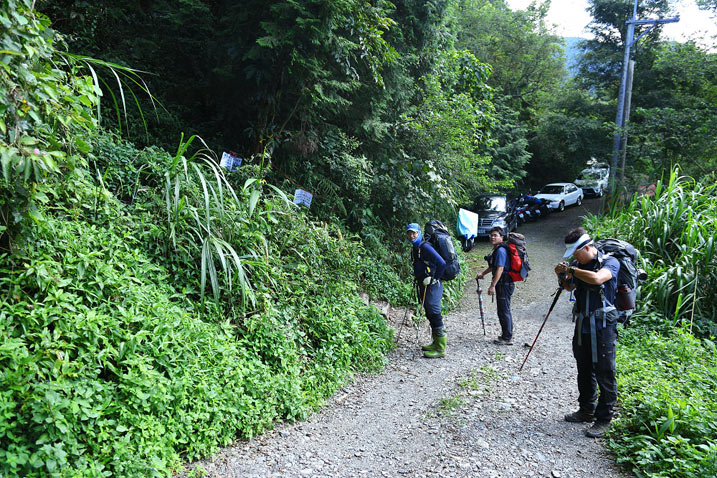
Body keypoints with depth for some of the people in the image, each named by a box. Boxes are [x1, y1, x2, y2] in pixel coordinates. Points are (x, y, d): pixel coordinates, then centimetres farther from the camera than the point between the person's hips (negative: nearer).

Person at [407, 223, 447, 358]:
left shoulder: (425, 247, -15)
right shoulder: (415, 249, 15)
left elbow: (441, 263, -21)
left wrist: (435, 279, -13)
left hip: (432, 286, -10)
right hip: (424, 286, 10)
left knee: (434, 314, -10)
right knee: (430, 315, 16)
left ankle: (440, 349, -6)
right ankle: (436, 342, 27)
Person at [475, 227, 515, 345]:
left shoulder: (501, 250, -18)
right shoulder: (497, 250, 14)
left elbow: (500, 269, -24)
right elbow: (493, 266, 30)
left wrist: (492, 285, -25)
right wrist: (482, 274, 28)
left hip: (504, 284, -10)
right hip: (503, 285, 10)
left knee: (503, 311, -4)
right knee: (505, 310, 18)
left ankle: (507, 338, 4)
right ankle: (508, 334, 30)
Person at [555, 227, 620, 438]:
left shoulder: (610, 262, -11)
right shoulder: (579, 264, 8)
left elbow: (597, 278, -31)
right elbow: (569, 287, 19)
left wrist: (572, 270, -21)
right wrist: (562, 275, -1)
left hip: (602, 327, -7)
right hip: (582, 326, 7)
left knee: (604, 373, -1)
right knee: (584, 371, 17)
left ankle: (604, 418, 10)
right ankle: (587, 410, 32)